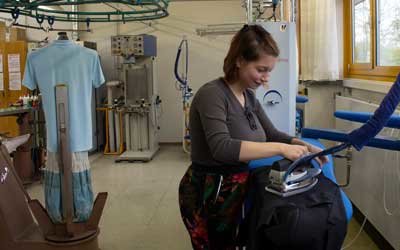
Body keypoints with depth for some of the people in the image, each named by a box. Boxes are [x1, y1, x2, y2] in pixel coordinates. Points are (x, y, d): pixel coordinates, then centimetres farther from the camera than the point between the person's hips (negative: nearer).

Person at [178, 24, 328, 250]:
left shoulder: (248, 96, 4)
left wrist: (304, 146, -7)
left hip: (233, 191, 8)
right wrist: (280, 149, -37)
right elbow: (222, 148, -36)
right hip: (208, 196, -8)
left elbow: (272, 134, 11)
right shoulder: (212, 94, -22)